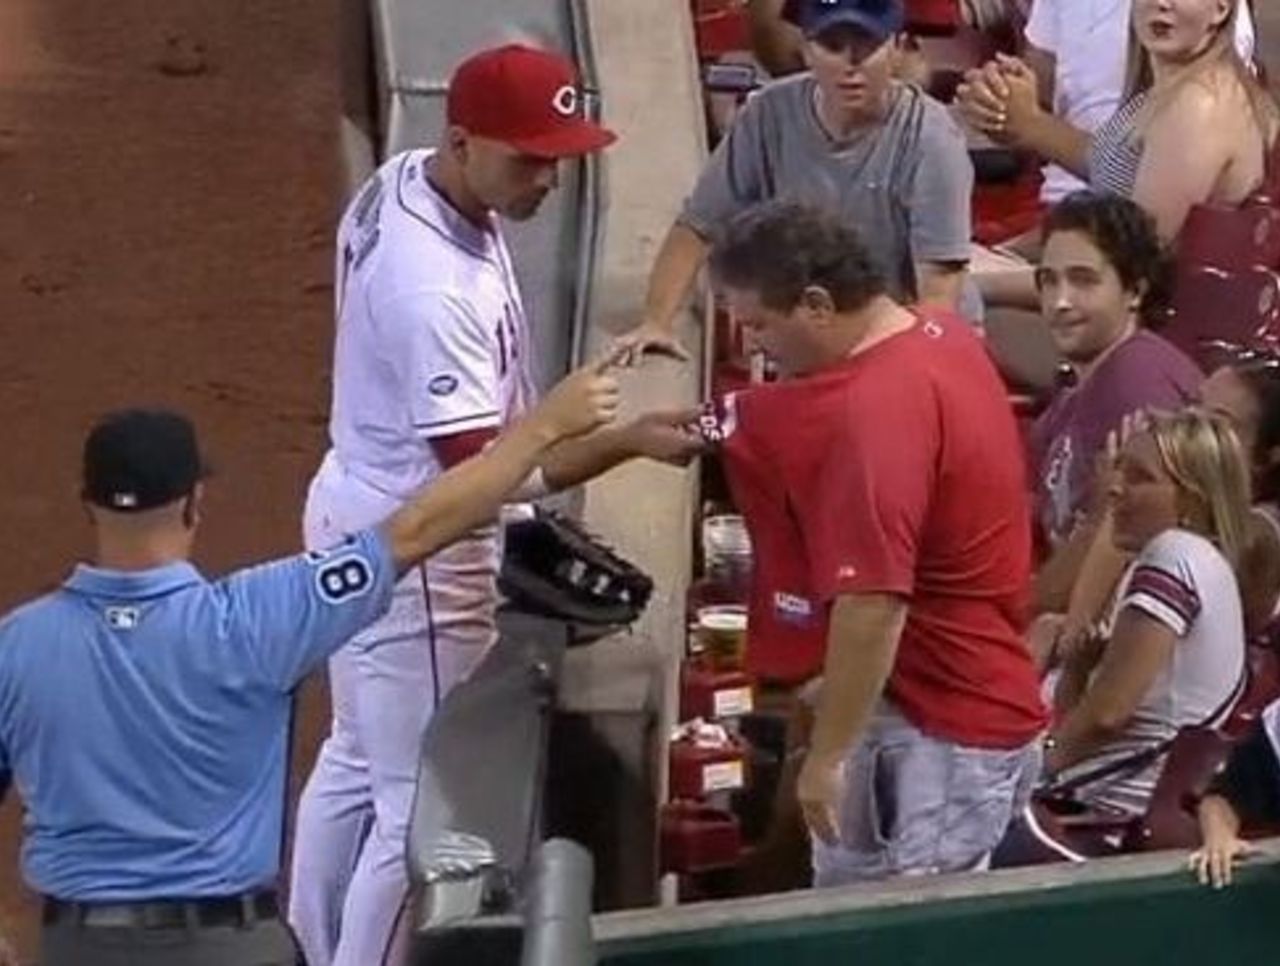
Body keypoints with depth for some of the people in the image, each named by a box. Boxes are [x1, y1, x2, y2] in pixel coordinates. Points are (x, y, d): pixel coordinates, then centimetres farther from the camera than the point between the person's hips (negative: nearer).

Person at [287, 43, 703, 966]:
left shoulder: (404, 180, -3)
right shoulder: (432, 285, -34)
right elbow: (481, 471, -32)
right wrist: (630, 440, -35)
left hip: (364, 522, 11)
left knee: (356, 763, 24)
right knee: (423, 803, 2)